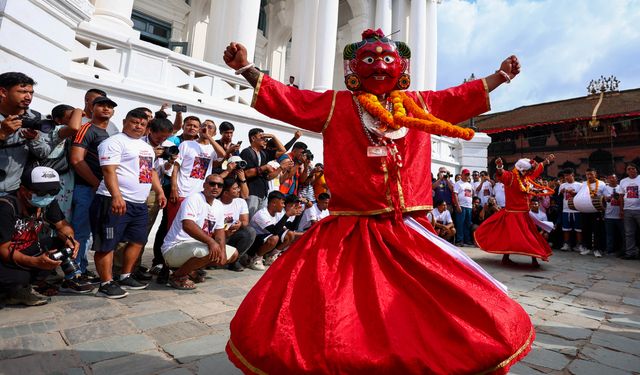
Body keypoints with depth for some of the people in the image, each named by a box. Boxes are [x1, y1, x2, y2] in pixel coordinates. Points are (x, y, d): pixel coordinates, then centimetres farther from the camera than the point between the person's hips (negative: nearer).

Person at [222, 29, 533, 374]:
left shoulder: (421, 104, 17)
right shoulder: (334, 104, 6)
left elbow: (462, 98, 30)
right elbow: (286, 99, 6)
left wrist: (500, 76, 36)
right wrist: (246, 68, 2)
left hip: (411, 236, 4)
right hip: (349, 236, -3)